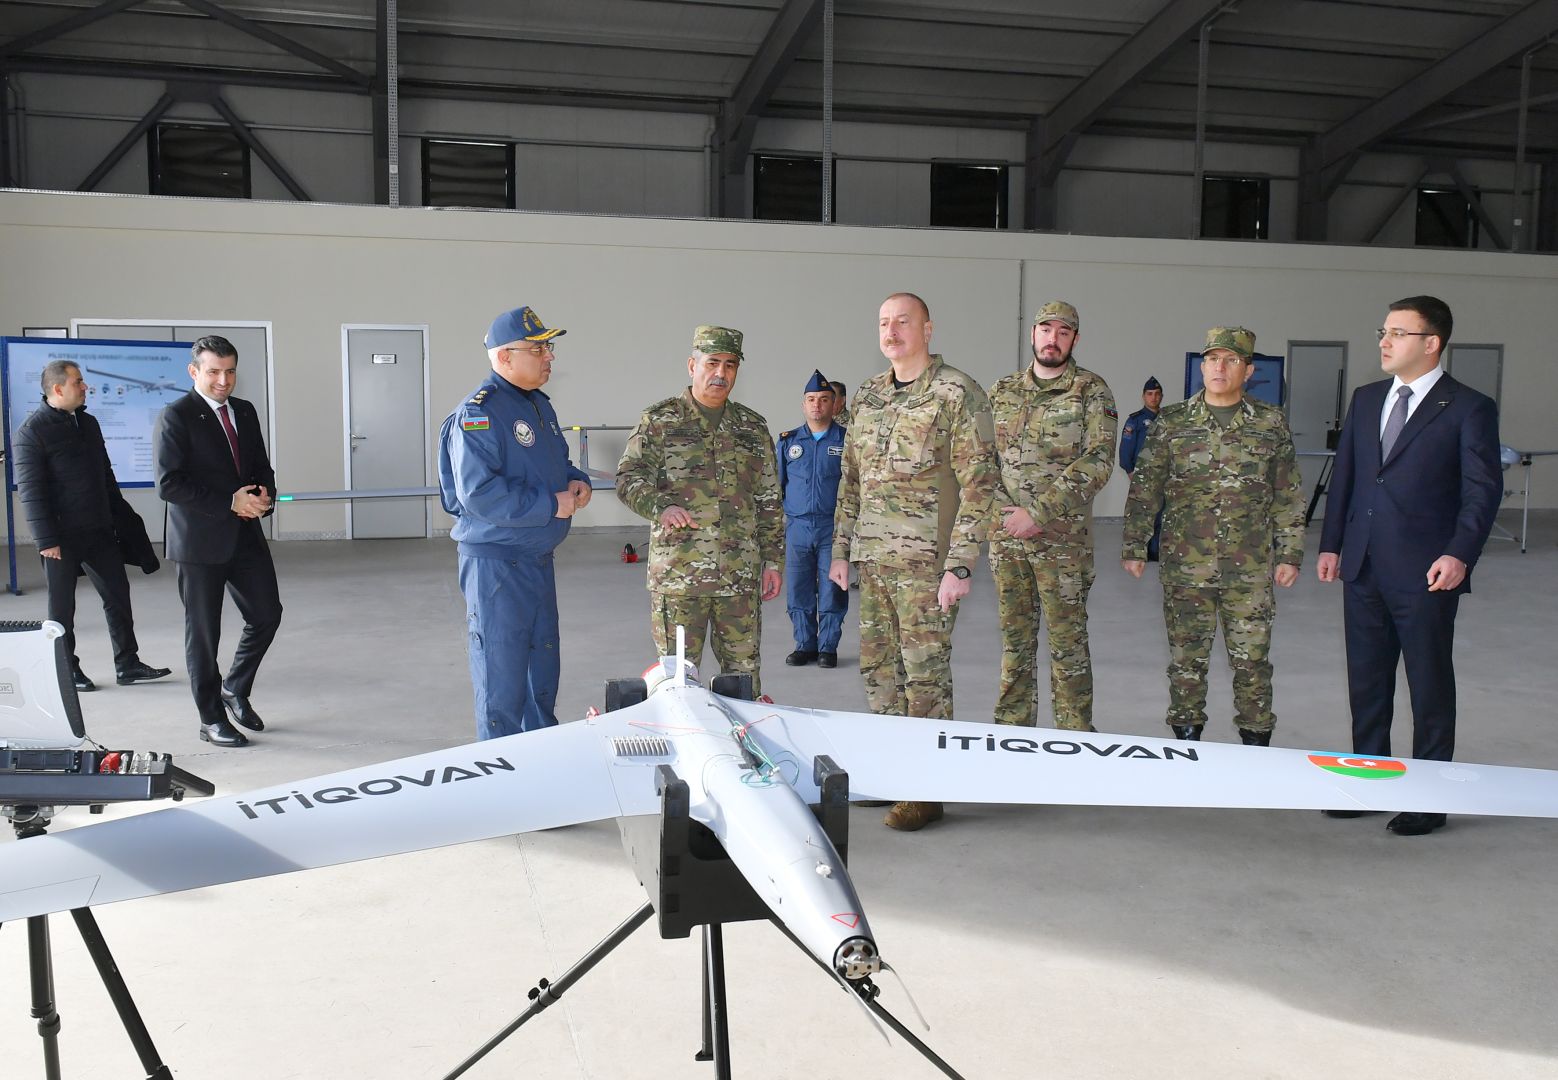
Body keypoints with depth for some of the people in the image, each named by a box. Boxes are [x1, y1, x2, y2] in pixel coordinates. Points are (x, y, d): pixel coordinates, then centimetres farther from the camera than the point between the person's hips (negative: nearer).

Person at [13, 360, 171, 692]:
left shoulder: (88, 423, 11)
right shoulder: (32, 431, -10)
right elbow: (30, 490, -14)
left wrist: (121, 519, 16)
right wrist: (46, 540, -17)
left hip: (100, 531, 7)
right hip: (62, 536, -6)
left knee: (118, 596, 7)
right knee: (62, 606, 6)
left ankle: (127, 665, 14)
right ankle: (67, 670, 18)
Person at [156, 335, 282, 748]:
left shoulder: (245, 412, 11)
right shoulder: (177, 417, -10)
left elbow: (262, 466, 18)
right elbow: (169, 484, -16)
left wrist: (263, 496, -4)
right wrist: (229, 502, -19)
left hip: (246, 536, 6)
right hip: (200, 542, -6)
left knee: (267, 614, 7)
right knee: (203, 632, 5)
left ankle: (235, 689, 29)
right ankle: (212, 719, 17)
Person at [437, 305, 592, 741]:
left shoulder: (539, 405, 12)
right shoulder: (478, 413, -17)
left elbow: (558, 461, 27)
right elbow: (478, 494, -27)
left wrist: (577, 481, 3)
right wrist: (552, 505, -21)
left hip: (539, 557, 10)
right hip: (496, 562, -10)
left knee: (543, 669, 20)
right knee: (502, 676, -1)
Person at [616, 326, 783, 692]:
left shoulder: (753, 427, 13)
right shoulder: (658, 421, 3)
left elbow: (769, 501, 15)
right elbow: (628, 478, -3)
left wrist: (773, 560, 11)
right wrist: (660, 507, -23)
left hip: (740, 575, 3)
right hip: (677, 575, -3)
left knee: (744, 671, 7)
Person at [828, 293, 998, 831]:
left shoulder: (957, 393, -9)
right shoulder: (868, 395, 12)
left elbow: (980, 483, -13)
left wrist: (959, 566, -17)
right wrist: (840, 549, 14)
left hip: (927, 562, -7)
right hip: (873, 560, 7)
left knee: (925, 672, -1)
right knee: (878, 668, 12)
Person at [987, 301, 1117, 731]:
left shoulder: (1091, 391, -2)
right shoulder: (1002, 391, 12)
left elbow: (1098, 462, -12)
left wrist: (1038, 513, -17)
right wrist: (1001, 508, -3)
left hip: (1062, 537, -4)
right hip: (1005, 534, 4)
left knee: (1067, 639, 0)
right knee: (1015, 636, 11)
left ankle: (1073, 737, 10)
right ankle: (1013, 729, 21)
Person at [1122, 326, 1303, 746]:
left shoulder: (1271, 423, 4)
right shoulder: (1171, 422, 3)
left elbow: (1289, 496, 6)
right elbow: (1144, 489, 4)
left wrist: (1290, 554, 2)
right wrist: (1134, 547, 0)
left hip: (1250, 570, 0)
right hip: (1185, 567, 0)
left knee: (1252, 660, 4)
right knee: (1187, 659, 7)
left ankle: (1256, 741, 18)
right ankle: (1186, 739, 21)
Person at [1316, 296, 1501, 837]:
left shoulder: (1468, 408, -5)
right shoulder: (1365, 400, 12)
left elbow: (1483, 489, -8)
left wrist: (1460, 553, -19)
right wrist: (1331, 544, 10)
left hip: (1425, 573, -5)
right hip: (1363, 568, 5)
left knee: (1430, 687, 6)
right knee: (1366, 682, 13)